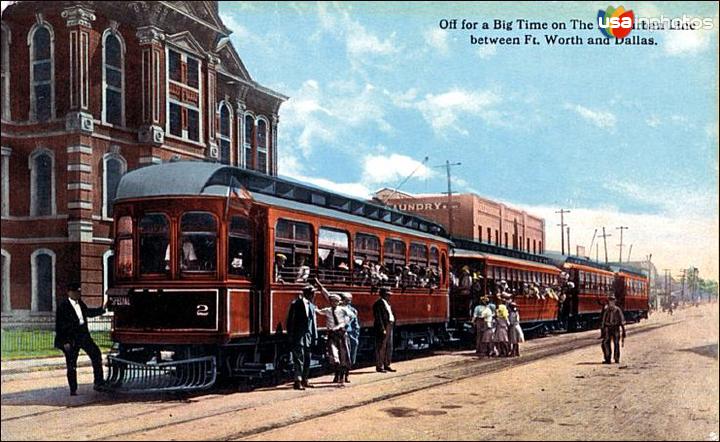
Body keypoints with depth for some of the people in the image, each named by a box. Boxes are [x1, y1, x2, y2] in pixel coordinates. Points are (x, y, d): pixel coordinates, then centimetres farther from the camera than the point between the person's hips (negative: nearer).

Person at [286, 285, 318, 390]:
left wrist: (315, 337, 10)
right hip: (298, 335, -7)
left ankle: (304, 380, 21)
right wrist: (290, 336, -12)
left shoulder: (311, 306, 13)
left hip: (308, 335, 7)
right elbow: (290, 321, -8)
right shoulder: (295, 304, -7)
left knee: (307, 359, 11)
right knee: (299, 359, -10)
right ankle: (298, 381, -9)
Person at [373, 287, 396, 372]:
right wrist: (382, 329, -21)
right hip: (383, 328, -10)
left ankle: (386, 365, 22)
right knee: (381, 347, -5)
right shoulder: (378, 304, -12)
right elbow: (378, 318, -17)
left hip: (389, 327, 10)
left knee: (389, 347, 13)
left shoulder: (387, 303, 18)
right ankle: (379, 366, 0)